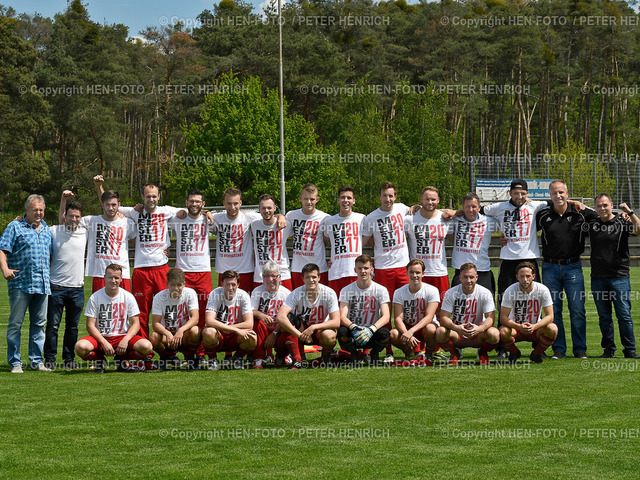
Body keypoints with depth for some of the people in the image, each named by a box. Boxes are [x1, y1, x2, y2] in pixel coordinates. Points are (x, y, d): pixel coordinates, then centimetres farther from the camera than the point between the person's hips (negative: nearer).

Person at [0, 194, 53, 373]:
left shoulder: (47, 230, 18)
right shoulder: (15, 227, 1)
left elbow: (51, 254, 26)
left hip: (43, 285, 5)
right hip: (20, 283, -5)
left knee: (39, 323, 8)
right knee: (15, 323, -2)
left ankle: (37, 361, 15)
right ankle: (15, 363, 2)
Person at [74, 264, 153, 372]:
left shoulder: (128, 297, 1)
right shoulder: (95, 298, -3)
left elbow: (135, 323, 1)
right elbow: (90, 325, -6)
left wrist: (125, 340, -18)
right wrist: (104, 342, -20)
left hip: (123, 336, 1)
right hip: (100, 337, -1)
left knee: (146, 346, -29)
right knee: (81, 347, -34)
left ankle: (122, 360, 3)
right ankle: (100, 360, 2)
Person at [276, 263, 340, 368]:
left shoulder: (329, 293, -18)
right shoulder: (297, 293, -18)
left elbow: (336, 322, -24)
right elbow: (280, 317, -31)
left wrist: (313, 328, -35)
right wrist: (300, 335, -38)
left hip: (321, 329, -1)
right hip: (302, 328, 1)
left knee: (329, 336, -37)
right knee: (288, 319, -30)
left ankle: (326, 356, 0)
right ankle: (297, 360, -20)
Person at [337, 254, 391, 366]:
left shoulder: (381, 290, -1)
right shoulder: (347, 290, 1)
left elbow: (386, 317, -12)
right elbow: (342, 317, -10)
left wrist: (371, 329, -32)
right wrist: (353, 327, -33)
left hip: (372, 336, 0)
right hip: (353, 333, 0)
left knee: (384, 333, -34)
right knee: (342, 331, -34)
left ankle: (374, 355, 1)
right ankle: (354, 355, -1)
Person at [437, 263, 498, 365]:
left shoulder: (485, 293, -9)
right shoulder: (451, 293, -9)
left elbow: (490, 318, -14)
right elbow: (443, 317, -13)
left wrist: (480, 329, -37)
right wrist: (456, 328, -35)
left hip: (478, 333, 0)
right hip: (457, 333, 0)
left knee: (494, 333, -33)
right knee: (440, 332, -32)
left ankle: (483, 353, 5)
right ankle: (454, 353, 3)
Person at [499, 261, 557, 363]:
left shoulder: (543, 290, -15)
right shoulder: (510, 291, -17)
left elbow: (550, 316, -16)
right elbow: (503, 318, -18)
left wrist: (534, 326, -34)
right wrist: (519, 326, -36)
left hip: (535, 328, 1)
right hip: (516, 327, -1)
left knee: (552, 329, -30)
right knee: (503, 331, -34)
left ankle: (536, 353, 0)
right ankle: (514, 352, 1)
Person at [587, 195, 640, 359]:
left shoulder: (622, 222, 1)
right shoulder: (592, 224, 12)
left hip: (619, 277, -3)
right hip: (598, 278, 4)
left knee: (624, 315, -4)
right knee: (604, 317, 7)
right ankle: (609, 349, 14)